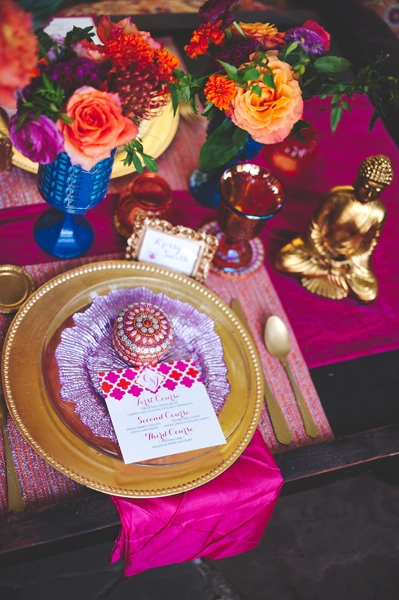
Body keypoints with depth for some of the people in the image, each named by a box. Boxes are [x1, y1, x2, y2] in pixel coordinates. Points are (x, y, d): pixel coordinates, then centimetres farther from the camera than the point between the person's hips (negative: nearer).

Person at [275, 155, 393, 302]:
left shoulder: (378, 212, -20)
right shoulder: (338, 197, -25)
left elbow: (369, 243, -5)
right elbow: (314, 229, -15)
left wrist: (344, 265, -13)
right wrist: (325, 260, -14)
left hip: (351, 257, 1)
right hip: (321, 246, -1)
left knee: (368, 295, -16)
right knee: (284, 261, -22)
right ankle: (328, 272, -8)